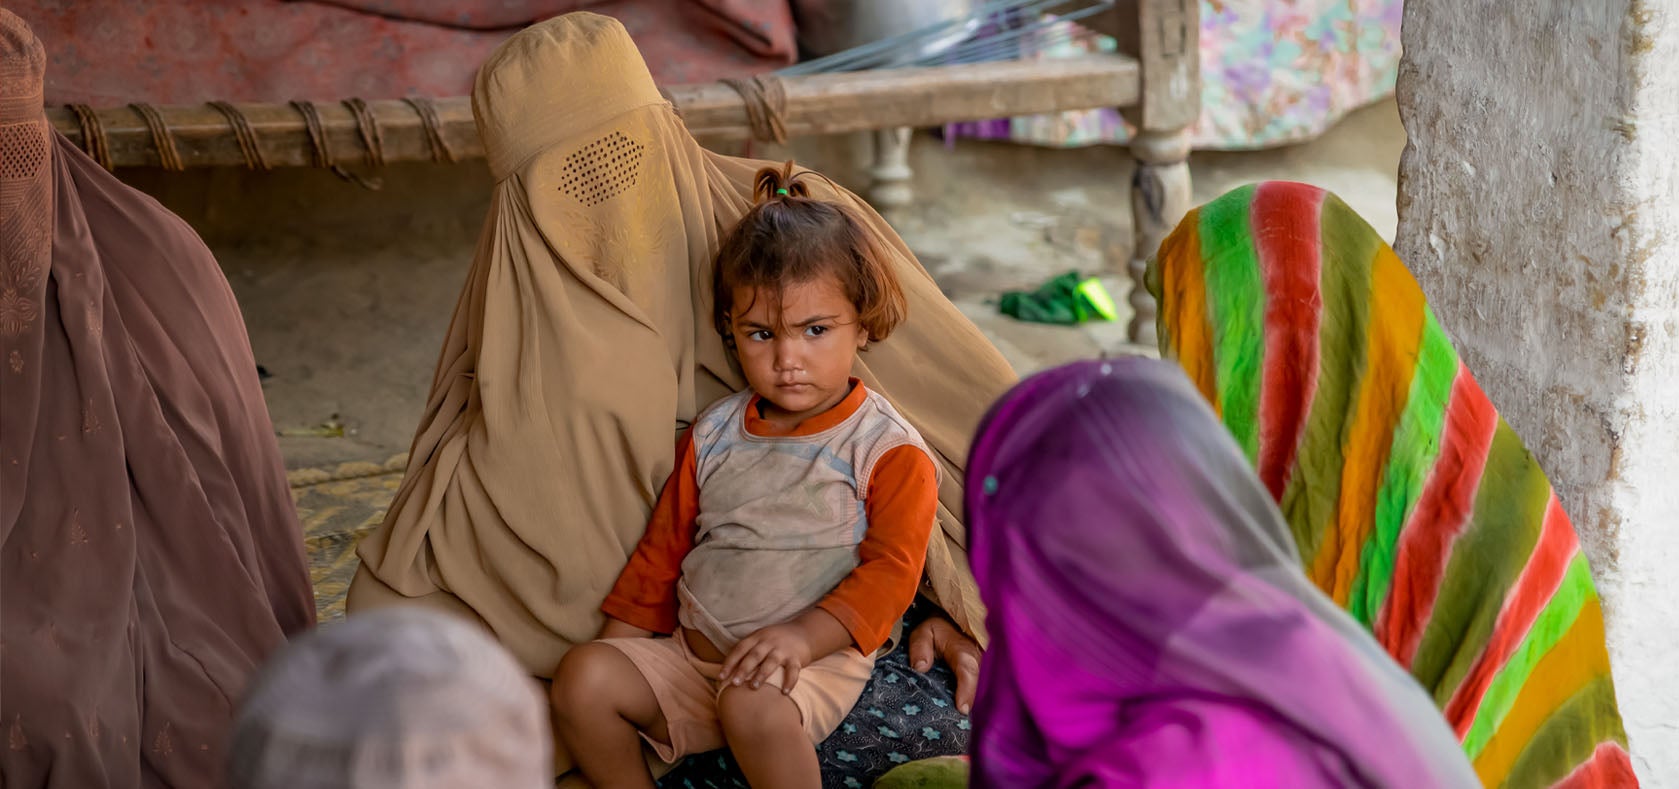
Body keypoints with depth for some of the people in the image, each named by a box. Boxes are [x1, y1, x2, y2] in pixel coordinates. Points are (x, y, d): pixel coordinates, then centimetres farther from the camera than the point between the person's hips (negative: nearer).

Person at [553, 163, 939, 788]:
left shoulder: (889, 451, -3)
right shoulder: (713, 435, 14)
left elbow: (889, 571, -13)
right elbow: (661, 551, 19)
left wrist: (802, 635, -26)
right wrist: (618, 644, 12)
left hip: (815, 665, -5)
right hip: (690, 656, 6)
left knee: (751, 703, -37)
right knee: (582, 677, -16)